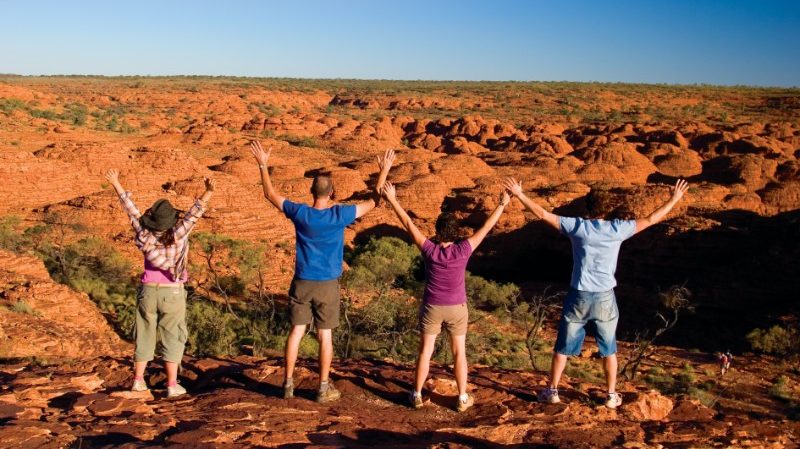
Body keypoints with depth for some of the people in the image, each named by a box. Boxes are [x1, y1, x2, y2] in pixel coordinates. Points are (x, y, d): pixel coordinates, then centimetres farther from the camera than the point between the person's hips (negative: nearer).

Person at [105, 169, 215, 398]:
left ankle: (138, 380, 20)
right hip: (173, 294, -3)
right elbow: (194, 213, -26)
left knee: (144, 336, 14)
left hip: (148, 291, 3)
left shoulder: (144, 235, -11)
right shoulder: (178, 235, -18)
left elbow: (131, 210, -2)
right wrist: (208, 193, -35)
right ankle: (172, 385, 1)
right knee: (172, 338, 3)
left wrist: (116, 185, 8)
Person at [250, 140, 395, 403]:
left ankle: (288, 383, 15)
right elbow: (373, 203, -1)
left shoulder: (299, 213, -8)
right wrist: (384, 171, 6)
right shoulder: (340, 215, -13)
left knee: (296, 331, 9)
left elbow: (270, 194, 6)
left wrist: (263, 165, 14)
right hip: (327, 285, -2)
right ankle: (324, 388, 13)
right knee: (325, 335, 6)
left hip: (302, 283, 2)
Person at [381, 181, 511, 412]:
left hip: (432, 308, 0)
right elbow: (486, 228, -11)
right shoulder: (463, 250, -18)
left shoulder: (429, 250, -17)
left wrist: (392, 199, -8)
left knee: (425, 351, 11)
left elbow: (408, 224, -14)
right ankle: (463, 398, 16)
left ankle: (417, 395, 19)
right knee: (459, 353, 11)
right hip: (457, 309, 0)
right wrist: (502, 204, -4)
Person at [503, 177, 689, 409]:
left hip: (578, 298, 0)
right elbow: (651, 219, 2)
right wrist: (674, 199, 13)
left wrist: (519, 194, 1)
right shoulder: (617, 229, -6)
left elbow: (543, 214, -6)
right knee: (609, 349, 16)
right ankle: (612, 396, 24)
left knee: (563, 347, 13)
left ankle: (552, 391, 22)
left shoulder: (577, 226, -8)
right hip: (605, 299, 1)